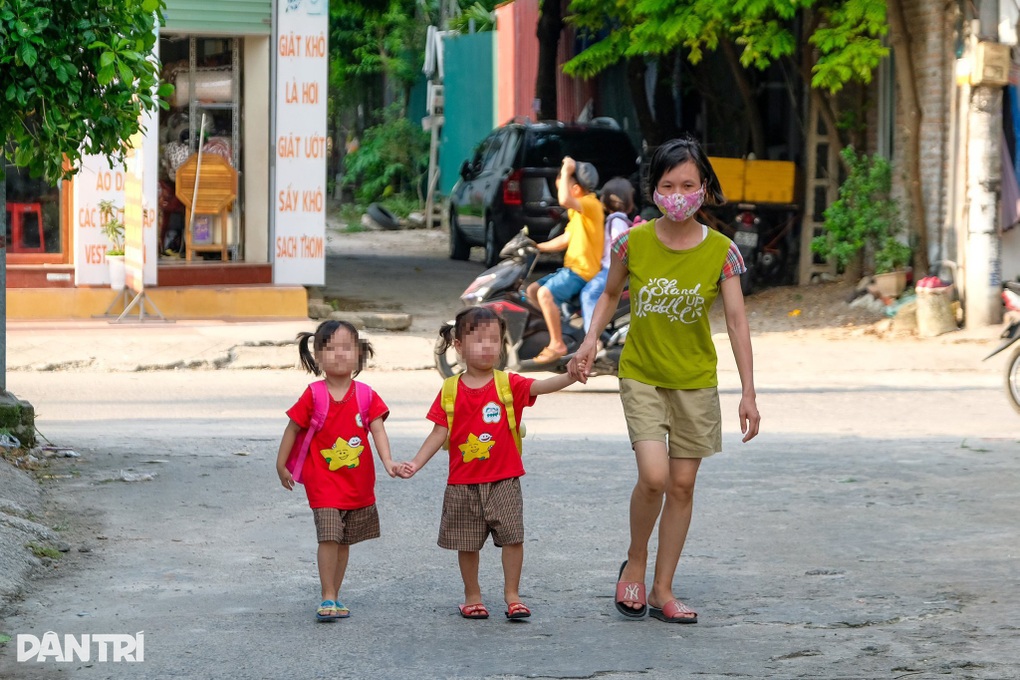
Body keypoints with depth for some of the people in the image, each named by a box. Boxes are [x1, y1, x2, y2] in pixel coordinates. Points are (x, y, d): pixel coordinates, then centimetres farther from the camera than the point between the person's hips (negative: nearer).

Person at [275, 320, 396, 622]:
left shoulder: (365, 395, -2)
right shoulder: (313, 396, -7)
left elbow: (377, 429, -9)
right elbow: (293, 428, 2)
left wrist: (388, 463, -23)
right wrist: (281, 465, 3)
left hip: (358, 482, 3)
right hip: (324, 481, -3)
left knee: (344, 542, 12)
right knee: (329, 538, -14)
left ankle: (334, 596, 24)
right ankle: (328, 598, -7)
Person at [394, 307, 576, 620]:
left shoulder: (508, 384, -2)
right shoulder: (451, 391, 1)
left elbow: (539, 386, -19)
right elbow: (439, 433, 3)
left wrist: (569, 376, -38)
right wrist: (415, 463, -5)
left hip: (504, 480, -1)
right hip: (463, 482, 1)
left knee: (512, 536, -4)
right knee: (467, 543, 8)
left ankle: (512, 594, 10)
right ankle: (472, 596, 24)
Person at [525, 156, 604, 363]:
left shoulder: (591, 204, -15)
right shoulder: (578, 210, 18)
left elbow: (564, 200, -35)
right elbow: (566, 239, 23)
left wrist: (566, 172, -24)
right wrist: (539, 247, 16)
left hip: (582, 271, -10)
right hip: (571, 268, 10)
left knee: (546, 294, -27)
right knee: (532, 290, 11)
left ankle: (557, 345, -22)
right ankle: (549, 329, 18)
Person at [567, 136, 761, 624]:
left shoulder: (721, 251, -10)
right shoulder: (633, 243, -9)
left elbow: (736, 321, -9)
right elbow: (610, 294, 9)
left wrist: (748, 393, -13)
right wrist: (589, 343, -4)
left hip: (696, 382, 1)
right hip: (641, 377, -1)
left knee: (683, 485, 5)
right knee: (653, 476, -17)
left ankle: (662, 591, 16)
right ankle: (634, 564, 9)